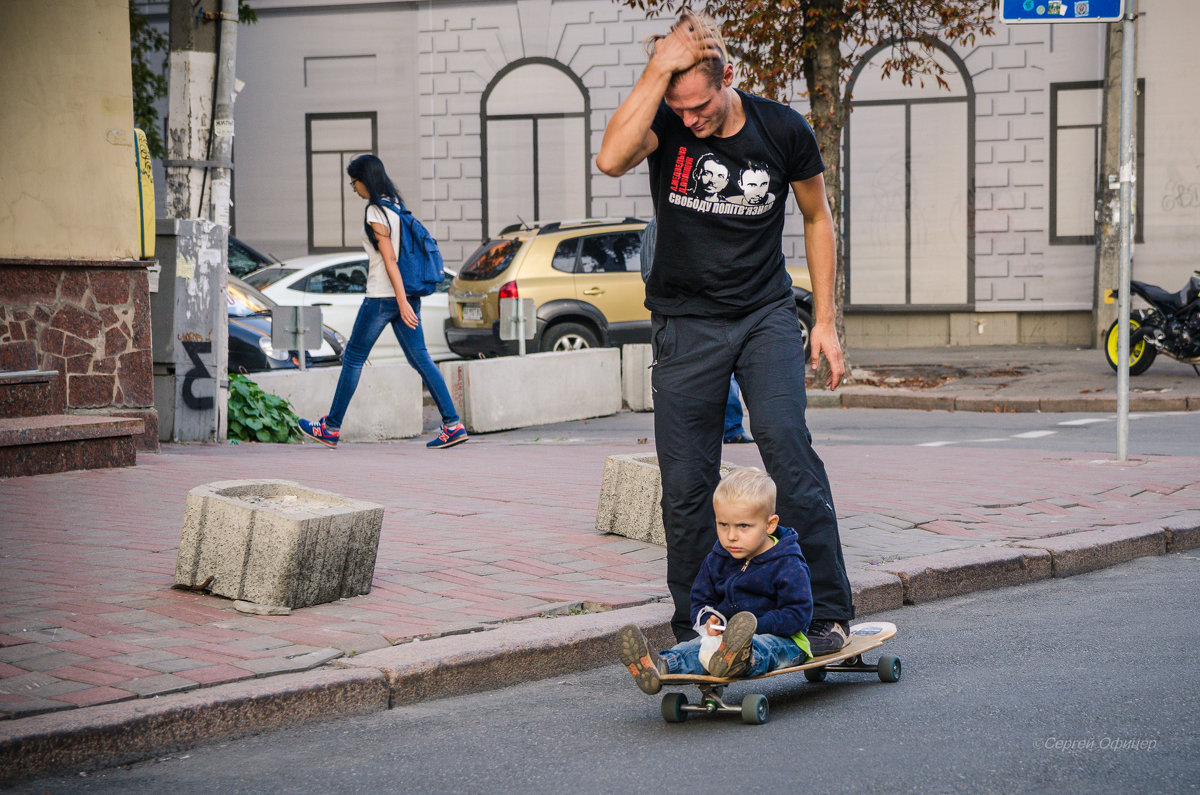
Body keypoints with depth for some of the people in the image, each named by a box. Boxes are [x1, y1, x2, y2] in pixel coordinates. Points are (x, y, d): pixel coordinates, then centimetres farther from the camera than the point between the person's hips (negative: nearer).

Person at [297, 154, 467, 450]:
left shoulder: (375, 213, -13)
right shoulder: (395, 205, 13)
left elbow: (389, 259, -18)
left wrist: (402, 301, -21)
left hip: (382, 298, -8)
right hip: (406, 294, 8)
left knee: (353, 358, 4)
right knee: (420, 359, 4)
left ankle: (331, 428, 11)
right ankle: (452, 424, -5)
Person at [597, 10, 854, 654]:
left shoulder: (782, 130, -6)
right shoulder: (666, 123, -9)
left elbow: (816, 218, 8)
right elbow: (611, 160, -32)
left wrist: (825, 321, 4)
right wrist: (659, 68, -31)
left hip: (766, 312, 0)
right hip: (686, 323, 0)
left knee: (786, 443, -18)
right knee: (686, 484, 0)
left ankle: (827, 611, -11)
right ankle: (694, 634, 13)